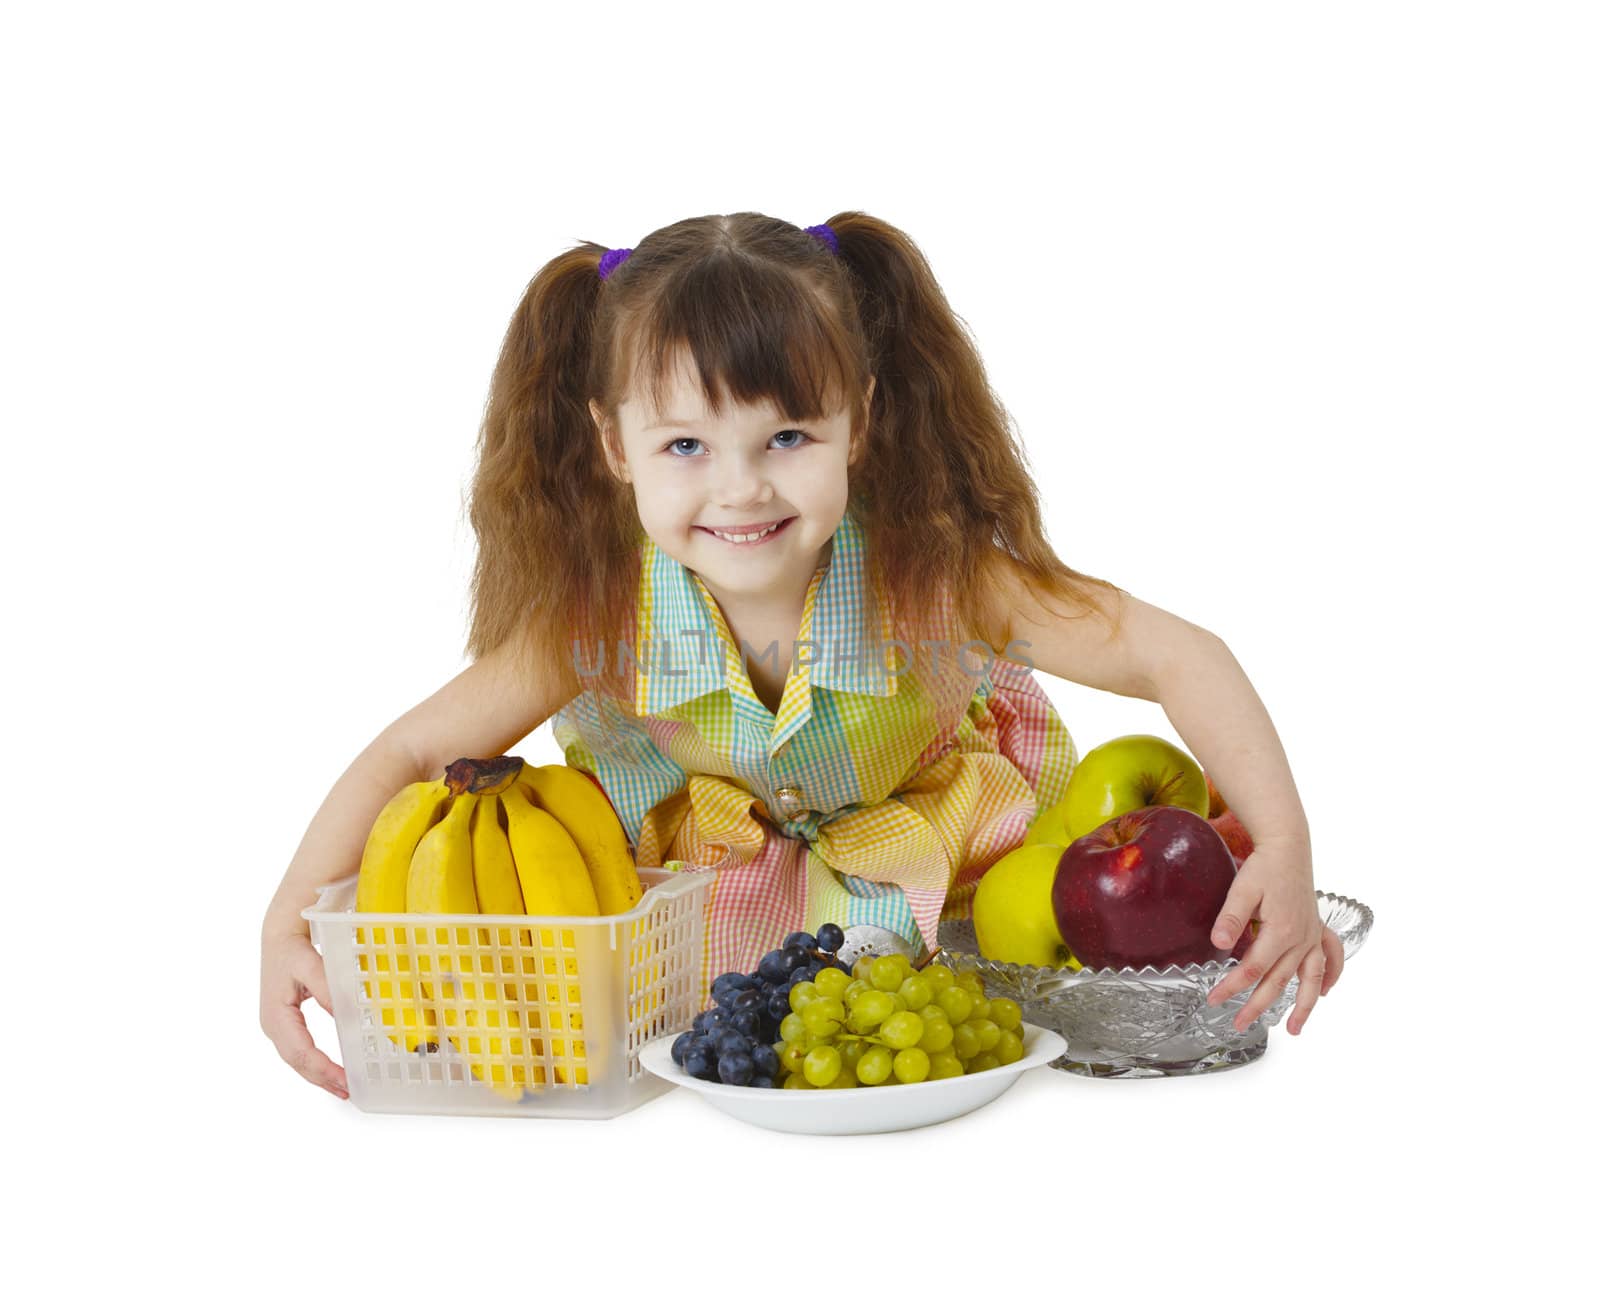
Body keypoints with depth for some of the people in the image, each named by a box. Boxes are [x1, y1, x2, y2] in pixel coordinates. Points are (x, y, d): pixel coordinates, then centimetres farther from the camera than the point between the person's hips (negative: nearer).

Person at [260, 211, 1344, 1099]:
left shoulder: (926, 572, -36)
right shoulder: (600, 618, -31)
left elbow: (1183, 659, -33)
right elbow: (410, 753, -20)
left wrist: (1284, 858, -45)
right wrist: (292, 923, -35)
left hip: (931, 822, 0)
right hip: (704, 844, 0)